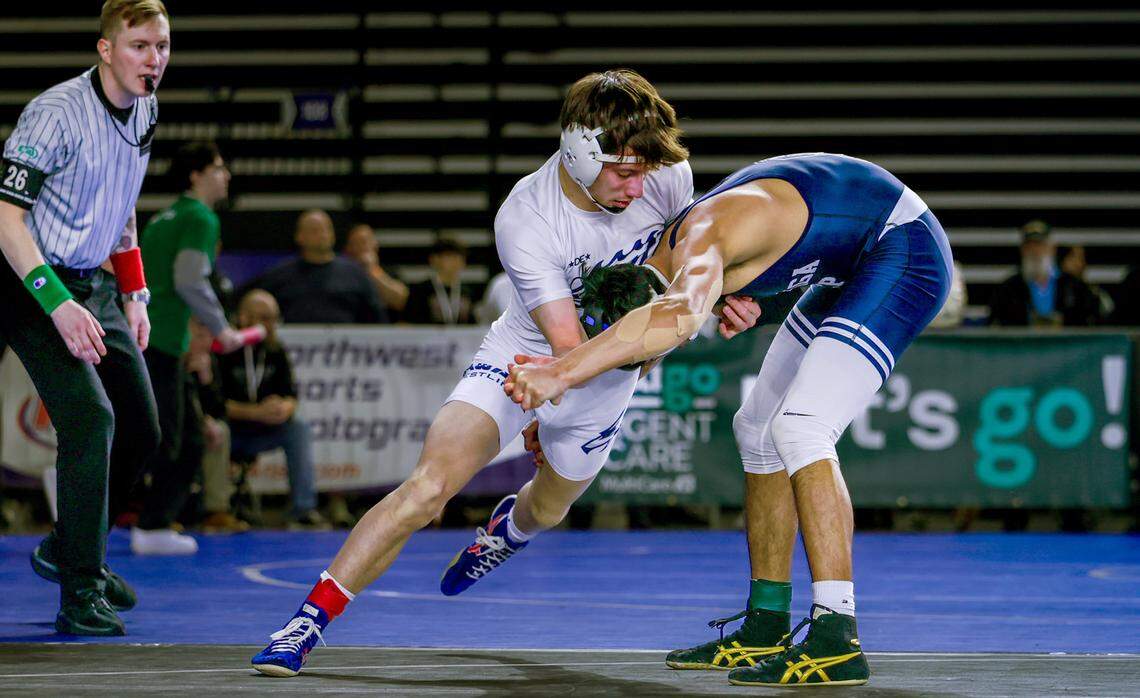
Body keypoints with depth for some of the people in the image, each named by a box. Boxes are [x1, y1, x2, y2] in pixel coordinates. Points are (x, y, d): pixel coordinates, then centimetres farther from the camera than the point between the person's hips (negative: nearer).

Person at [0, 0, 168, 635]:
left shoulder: (145, 111, 6)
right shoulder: (56, 113, -20)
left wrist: (133, 296, 15)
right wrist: (59, 304, -28)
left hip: (96, 285, 8)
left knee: (141, 430, 7)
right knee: (91, 416, -22)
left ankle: (67, 551, 29)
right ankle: (80, 593, -17)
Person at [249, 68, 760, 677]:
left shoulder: (666, 173, -21)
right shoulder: (523, 220, -33)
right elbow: (568, 348, -34)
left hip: (609, 376, 4)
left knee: (547, 509, 25)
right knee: (430, 483, -24)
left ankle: (509, 527, 65)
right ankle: (310, 618, -18)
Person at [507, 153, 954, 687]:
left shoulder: (699, 244, -28)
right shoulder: (666, 252, 2)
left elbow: (679, 318, -51)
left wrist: (563, 372, -52)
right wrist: (548, 408, 18)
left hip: (905, 255, -11)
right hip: (851, 267, 11)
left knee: (799, 429, -21)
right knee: (758, 430, 13)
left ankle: (836, 642, -24)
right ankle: (765, 630, 19)